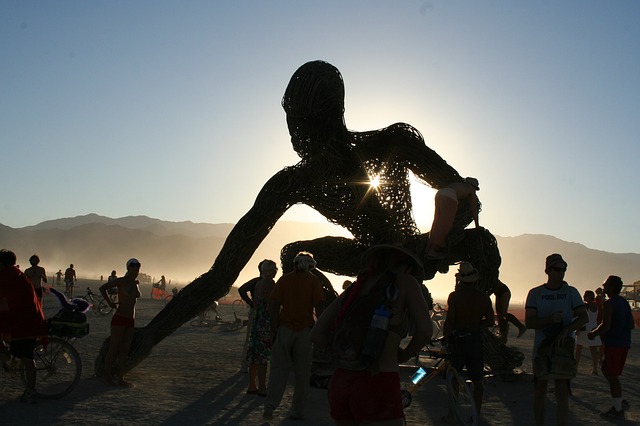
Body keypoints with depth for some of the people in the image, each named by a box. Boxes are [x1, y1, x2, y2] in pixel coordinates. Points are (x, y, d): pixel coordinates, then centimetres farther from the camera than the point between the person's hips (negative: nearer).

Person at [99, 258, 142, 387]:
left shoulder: (136, 284, 12)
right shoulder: (121, 281, -9)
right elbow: (102, 288, -13)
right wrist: (111, 303, -9)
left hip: (130, 320, 7)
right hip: (119, 319, -7)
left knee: (125, 350, 9)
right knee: (114, 350, 0)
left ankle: (120, 378, 16)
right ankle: (107, 377, 11)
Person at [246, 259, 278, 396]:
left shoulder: (258, 283, 14)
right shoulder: (270, 283, -12)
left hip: (257, 319, 9)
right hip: (267, 321, -9)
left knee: (255, 355, 12)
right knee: (263, 355, -5)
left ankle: (252, 385, 19)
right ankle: (262, 387, 0)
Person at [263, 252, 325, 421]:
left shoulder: (284, 279, 7)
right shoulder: (313, 280, 2)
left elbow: (273, 303, -1)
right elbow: (319, 305, -7)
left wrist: (274, 328, 4)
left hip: (284, 328, 1)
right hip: (305, 330, -1)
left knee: (279, 369, 4)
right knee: (302, 372, 9)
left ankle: (270, 405, -10)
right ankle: (297, 410, 14)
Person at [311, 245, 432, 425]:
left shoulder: (355, 287, 17)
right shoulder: (405, 282, 5)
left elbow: (317, 334, 13)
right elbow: (425, 330, -8)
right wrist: (404, 355, 10)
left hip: (340, 383, 6)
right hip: (379, 385, -6)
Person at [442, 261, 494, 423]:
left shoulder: (455, 295, -9)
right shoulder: (483, 296, 0)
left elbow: (449, 321, -13)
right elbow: (490, 322, 4)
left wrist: (445, 337, -2)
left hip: (458, 339, -2)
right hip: (476, 340, 3)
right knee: (477, 381, 12)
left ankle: (451, 415, 9)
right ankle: (476, 415, 17)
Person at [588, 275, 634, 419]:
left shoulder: (609, 304, -14)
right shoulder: (625, 303, 14)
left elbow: (605, 325, -22)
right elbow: (632, 325, 19)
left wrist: (594, 334, -6)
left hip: (613, 344, -9)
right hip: (624, 343, 9)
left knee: (612, 376, -3)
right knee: (606, 370, 20)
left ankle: (617, 410, 1)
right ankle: (619, 402, 18)